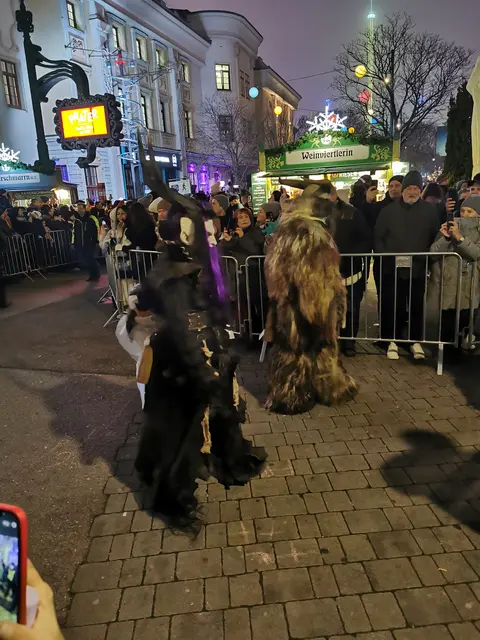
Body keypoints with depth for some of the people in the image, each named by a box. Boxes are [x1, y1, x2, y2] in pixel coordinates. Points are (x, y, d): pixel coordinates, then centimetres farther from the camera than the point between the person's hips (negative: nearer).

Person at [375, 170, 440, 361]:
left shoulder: (430, 210, 5)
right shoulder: (388, 210, 4)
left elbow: (435, 238, 7)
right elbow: (378, 238, 4)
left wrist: (428, 259, -4)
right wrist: (385, 257, -8)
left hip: (418, 269, 1)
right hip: (393, 269, 0)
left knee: (417, 307, 8)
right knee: (393, 307, 3)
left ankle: (416, 341, 21)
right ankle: (392, 341, 17)